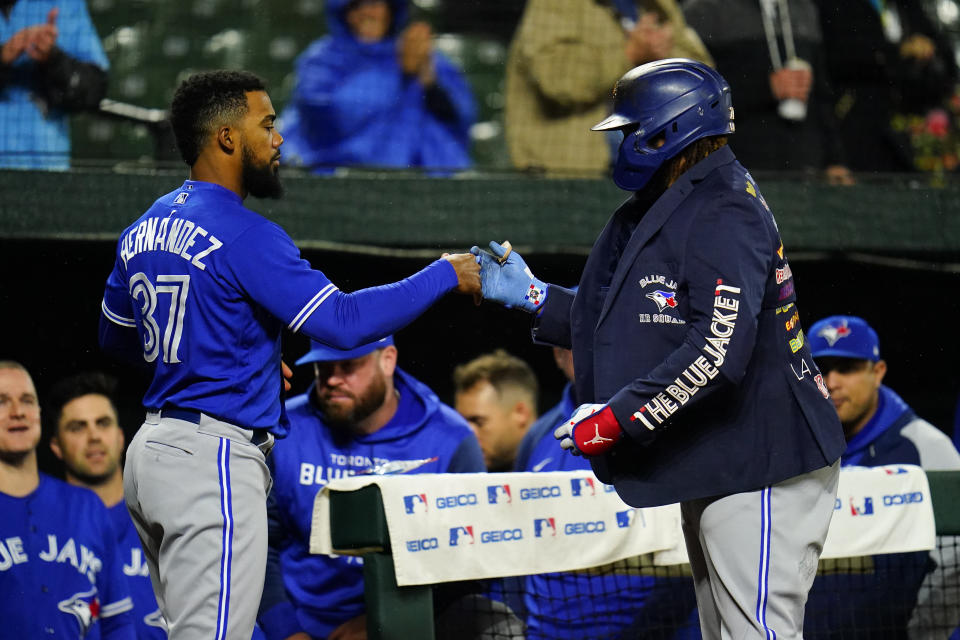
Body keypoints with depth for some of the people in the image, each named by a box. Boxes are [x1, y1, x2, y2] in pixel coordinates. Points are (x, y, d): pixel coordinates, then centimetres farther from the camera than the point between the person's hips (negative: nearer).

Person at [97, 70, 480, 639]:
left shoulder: (145, 231, 12)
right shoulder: (243, 235, -14)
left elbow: (116, 336, 26)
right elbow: (342, 321, -19)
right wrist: (444, 275, -9)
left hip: (151, 449, 9)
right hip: (216, 460, -9)